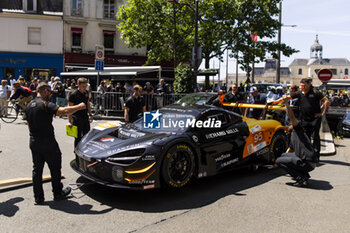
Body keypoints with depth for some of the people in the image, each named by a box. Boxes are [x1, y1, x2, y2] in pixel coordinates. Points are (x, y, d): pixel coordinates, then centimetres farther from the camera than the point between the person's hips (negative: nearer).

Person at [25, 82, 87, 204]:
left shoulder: (29, 106, 11)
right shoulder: (46, 104, -15)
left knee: (37, 169, 12)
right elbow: (63, 111, -31)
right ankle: (58, 193, 20)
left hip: (33, 142, 8)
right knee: (55, 168, 8)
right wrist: (79, 107, -20)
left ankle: (38, 197, 18)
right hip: (47, 141, -8)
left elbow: (29, 124, 17)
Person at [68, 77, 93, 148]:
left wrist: (90, 114, 18)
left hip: (85, 117, 6)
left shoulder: (86, 93, 6)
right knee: (78, 137, 4)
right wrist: (69, 121, -17)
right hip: (77, 119, -6)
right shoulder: (74, 94, -15)